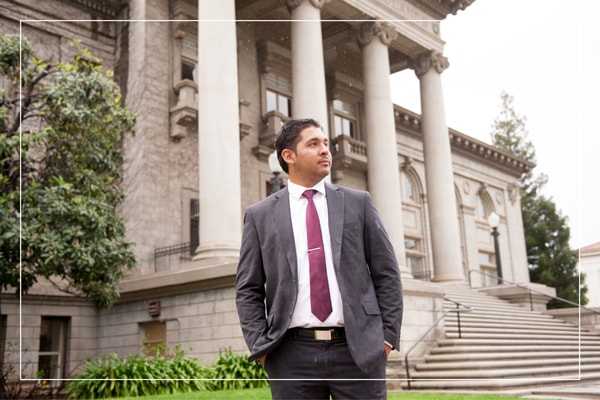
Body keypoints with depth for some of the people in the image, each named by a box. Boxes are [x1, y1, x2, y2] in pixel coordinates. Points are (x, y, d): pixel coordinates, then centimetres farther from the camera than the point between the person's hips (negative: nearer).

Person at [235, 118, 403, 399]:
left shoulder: (357, 203, 8)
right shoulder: (260, 215, 6)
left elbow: (386, 274, 7)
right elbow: (248, 290, 6)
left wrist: (388, 336, 1)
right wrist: (261, 347, -3)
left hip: (359, 349, 1)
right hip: (292, 355, 0)